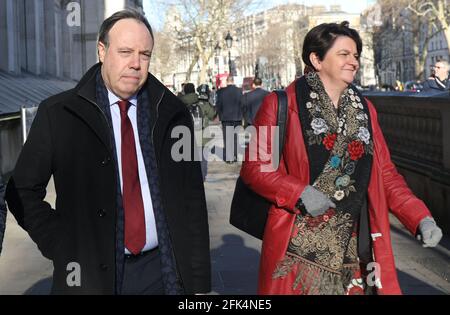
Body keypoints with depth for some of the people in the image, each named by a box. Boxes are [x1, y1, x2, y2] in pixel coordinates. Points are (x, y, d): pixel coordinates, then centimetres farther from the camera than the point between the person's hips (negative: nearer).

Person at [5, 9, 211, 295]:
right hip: (90, 274, -1)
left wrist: (199, 282, 1)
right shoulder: (58, 114, -4)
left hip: (164, 270, 2)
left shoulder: (173, 113, 1)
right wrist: (63, 249, -8)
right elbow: (24, 191, 2)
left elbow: (192, 200, 2)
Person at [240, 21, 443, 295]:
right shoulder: (282, 105, -5)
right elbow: (254, 167, -5)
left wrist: (422, 218, -5)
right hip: (298, 248, -4)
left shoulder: (365, 109, 10)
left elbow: (386, 174, 8)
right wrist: (299, 193, -20)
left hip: (351, 249, 4)